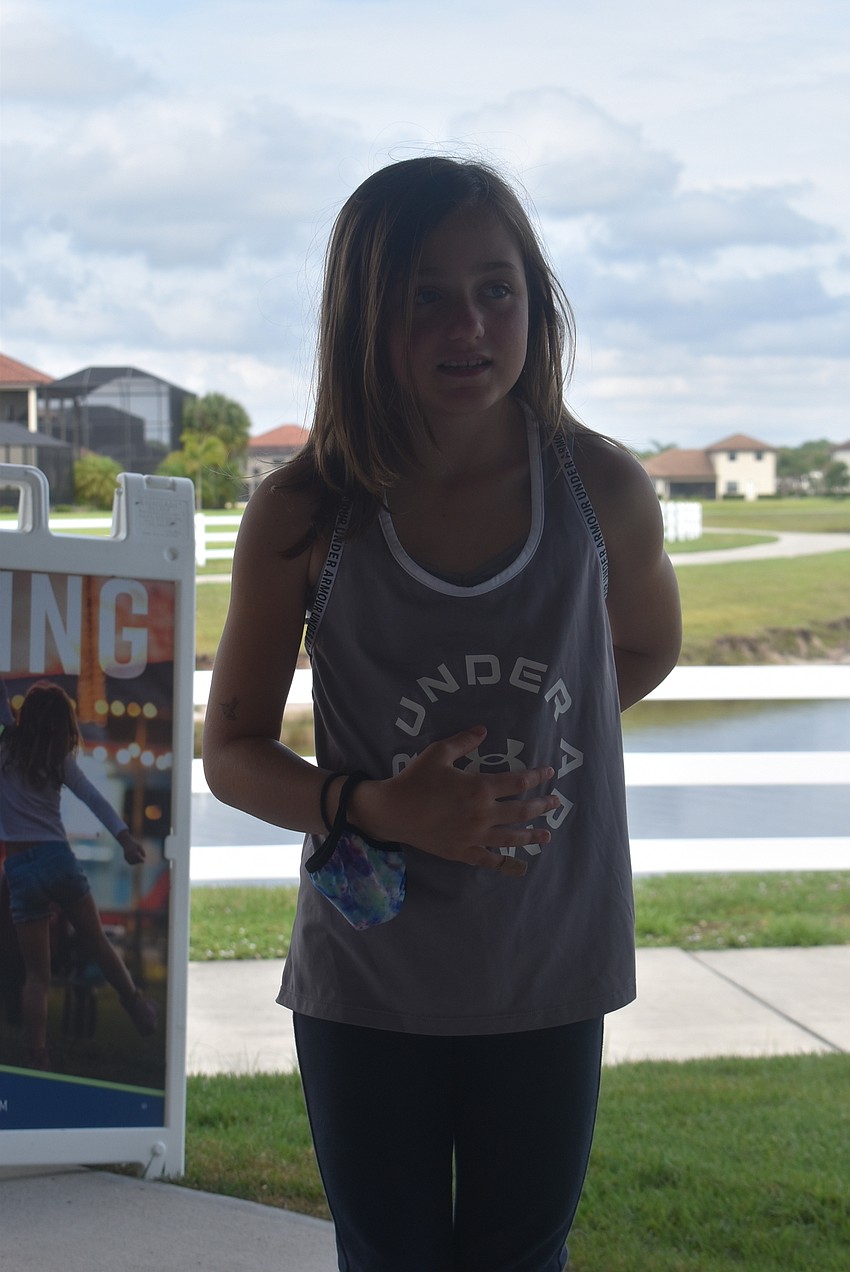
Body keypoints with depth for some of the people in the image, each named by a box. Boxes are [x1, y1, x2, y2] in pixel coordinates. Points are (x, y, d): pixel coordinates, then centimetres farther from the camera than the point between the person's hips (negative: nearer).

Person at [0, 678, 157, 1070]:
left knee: (36, 973, 4)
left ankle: (38, 1056, -5)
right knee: (97, 943, 20)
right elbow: (95, 799, -9)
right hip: (59, 860, 0)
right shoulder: (59, 760, 1)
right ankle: (137, 1007, 34)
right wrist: (125, 838, -15)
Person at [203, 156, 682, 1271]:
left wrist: (522, 748, 0)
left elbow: (646, 649, 12)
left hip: (550, 974, 1)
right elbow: (233, 752, -4)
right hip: (368, 980, -1)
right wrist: (374, 808, -22)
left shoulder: (604, 490, -10)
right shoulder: (302, 518, -13)